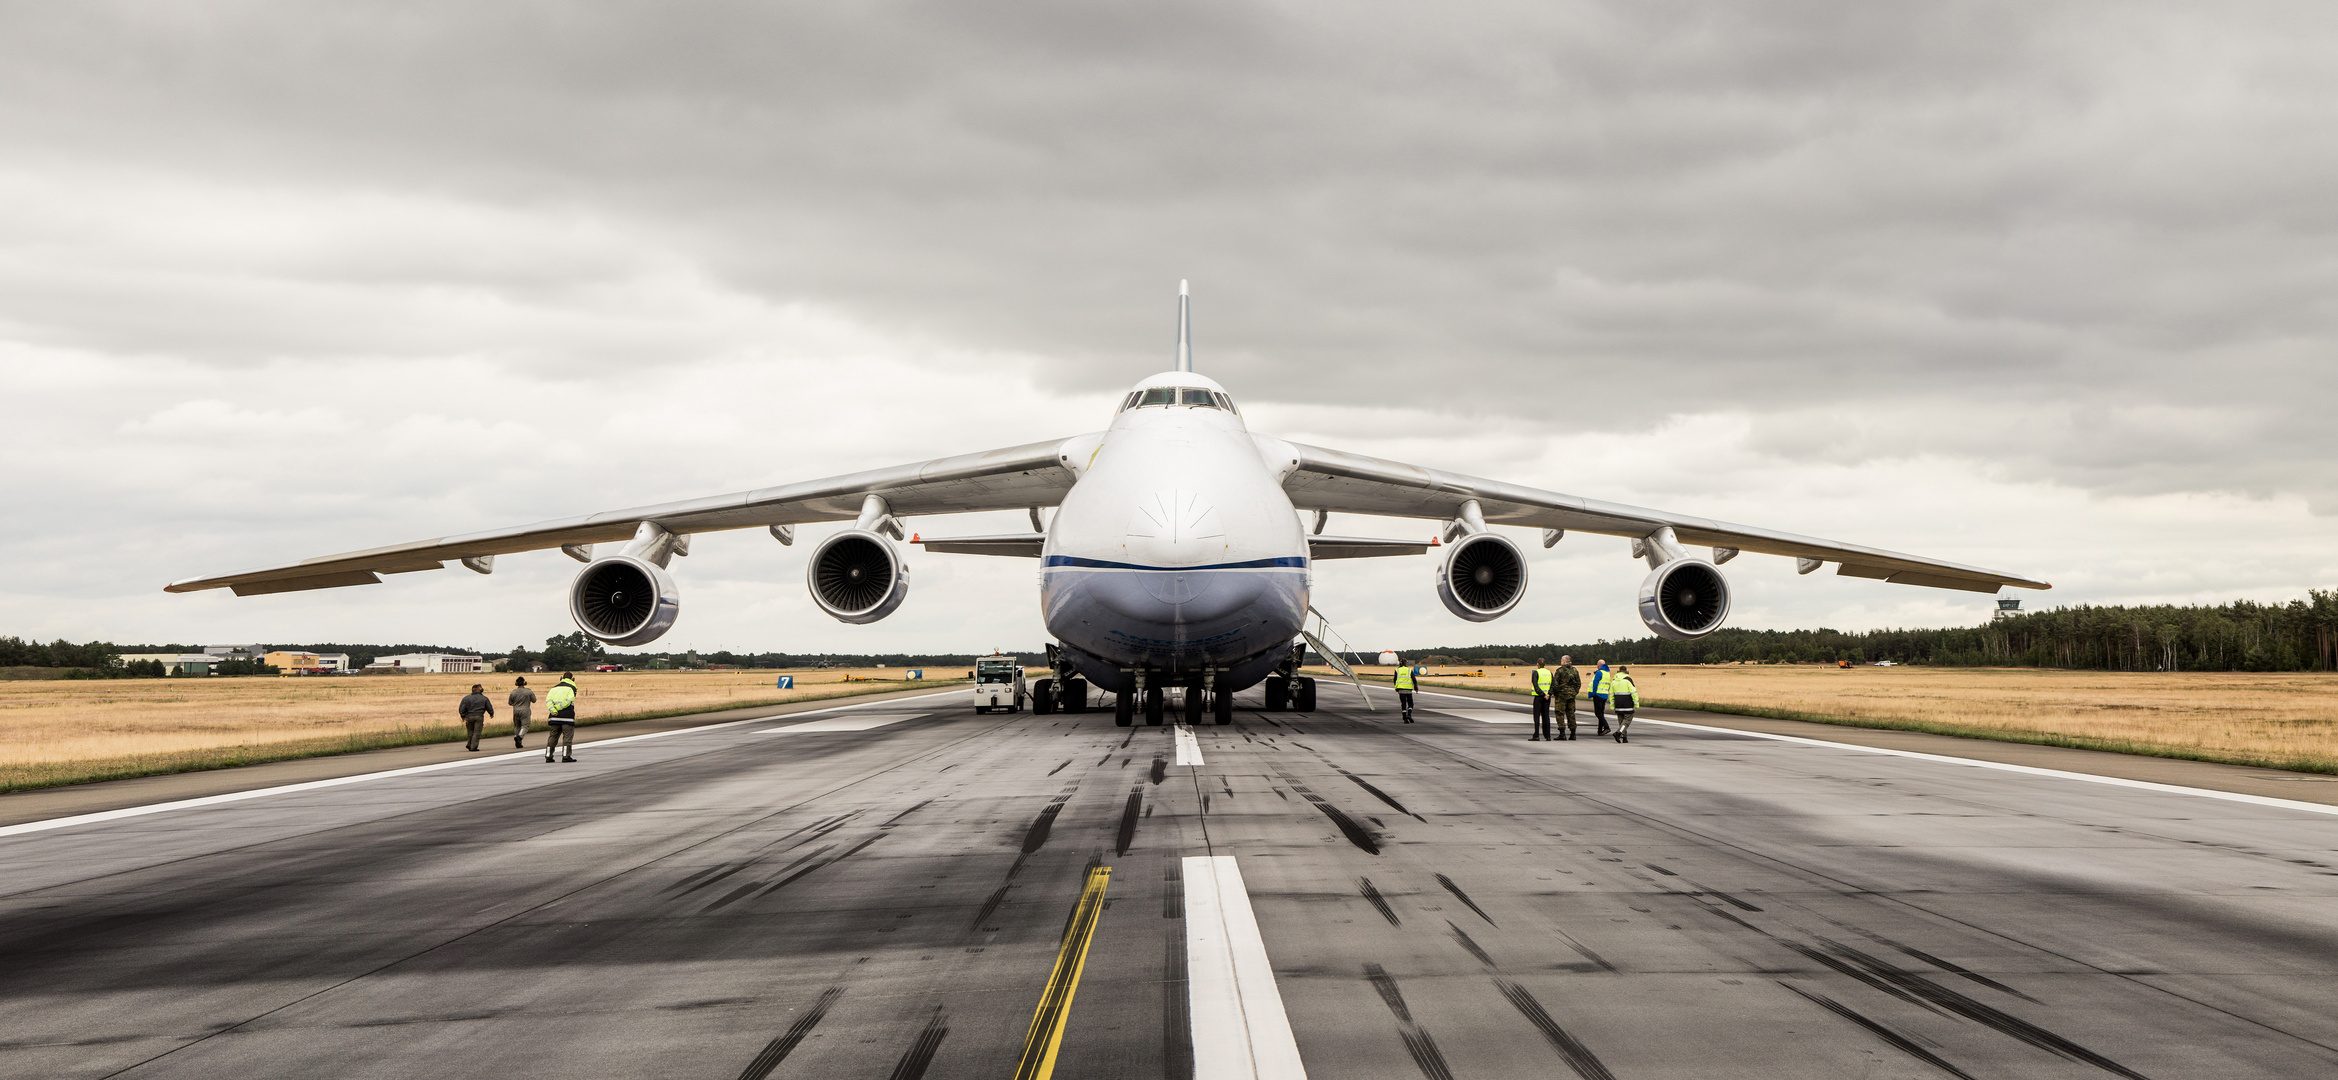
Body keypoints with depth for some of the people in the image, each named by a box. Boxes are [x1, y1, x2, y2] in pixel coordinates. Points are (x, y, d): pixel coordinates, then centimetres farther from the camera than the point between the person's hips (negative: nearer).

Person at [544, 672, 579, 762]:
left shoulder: (555, 688, 18)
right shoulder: (572, 688, 2)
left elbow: (548, 699, 4)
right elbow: (569, 700, -15)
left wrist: (553, 710, -7)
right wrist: (558, 707, -10)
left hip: (555, 716, 5)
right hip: (567, 716, -5)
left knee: (553, 736, 10)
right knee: (567, 736, 0)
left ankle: (548, 756, 9)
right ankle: (566, 756, -3)